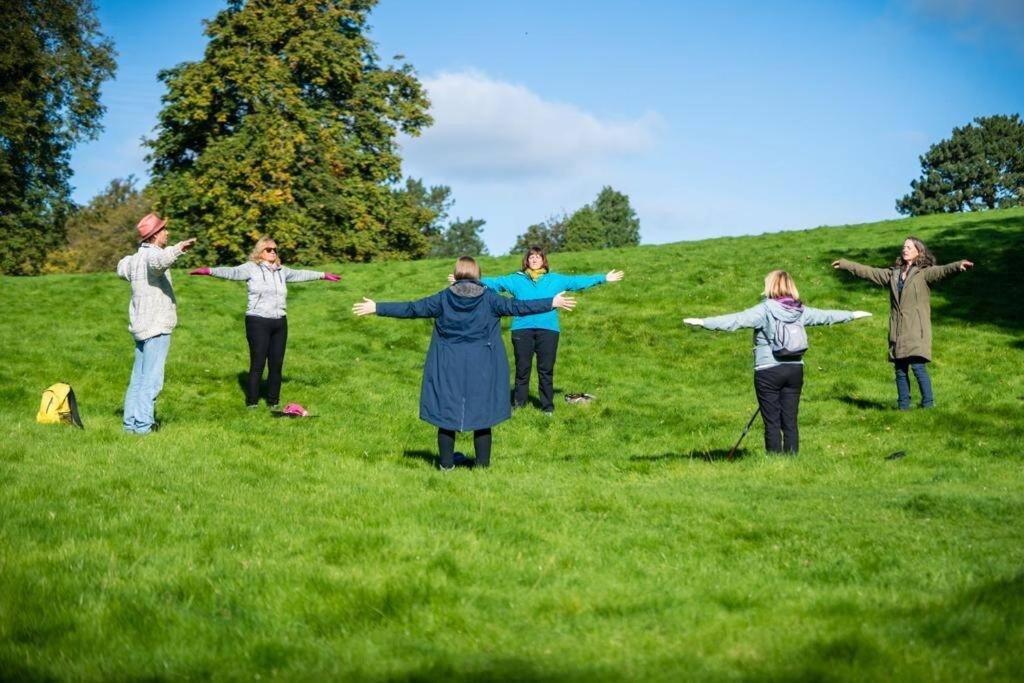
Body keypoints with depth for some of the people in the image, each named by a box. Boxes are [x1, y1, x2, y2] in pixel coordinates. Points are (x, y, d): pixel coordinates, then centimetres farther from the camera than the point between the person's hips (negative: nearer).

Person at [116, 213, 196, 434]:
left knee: (138, 378, 14)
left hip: (140, 326, 9)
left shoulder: (136, 257, 15)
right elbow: (159, 260, -40)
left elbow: (122, 269, 39)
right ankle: (143, 425, -9)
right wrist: (177, 249, -56)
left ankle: (131, 422, 17)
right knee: (151, 380, -8)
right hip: (156, 327, -9)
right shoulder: (151, 255, -13)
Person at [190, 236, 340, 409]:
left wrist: (322, 275, 41)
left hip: (280, 323, 6)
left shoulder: (281, 271, 16)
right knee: (258, 364, -5)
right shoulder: (251, 268, -3)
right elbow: (231, 272, -17)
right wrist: (210, 271, -34)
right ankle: (251, 403, 3)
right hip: (258, 322, -6)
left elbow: (300, 274, 31)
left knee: (277, 364, 7)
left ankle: (273, 402, 17)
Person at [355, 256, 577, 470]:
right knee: (481, 417, 7)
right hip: (481, 369, 0)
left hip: (448, 368, 1)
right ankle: (482, 465, 9)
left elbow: (411, 308, -3)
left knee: (446, 415, 8)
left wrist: (377, 308, 4)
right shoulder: (488, 298, -5)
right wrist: (553, 302, 0)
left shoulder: (444, 298, -3)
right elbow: (517, 307, -6)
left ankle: (447, 465, 11)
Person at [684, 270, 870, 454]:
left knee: (772, 422, 0)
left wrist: (704, 322, -28)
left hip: (769, 371, -5)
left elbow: (737, 320, -22)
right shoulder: (800, 311, 7)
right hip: (795, 370, 5)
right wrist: (852, 315, 40)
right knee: (790, 421, 9)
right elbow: (825, 316, 23)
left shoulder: (765, 310, -11)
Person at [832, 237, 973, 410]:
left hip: (916, 331, -6)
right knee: (900, 370, 8)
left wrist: (958, 266, -39)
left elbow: (942, 270, -19)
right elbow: (868, 271, 22)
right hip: (897, 332, 6)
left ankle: (928, 405, -3)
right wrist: (845, 264, 27)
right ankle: (903, 407, 16)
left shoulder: (924, 273, -1)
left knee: (918, 367, -12)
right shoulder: (893, 274, 15)